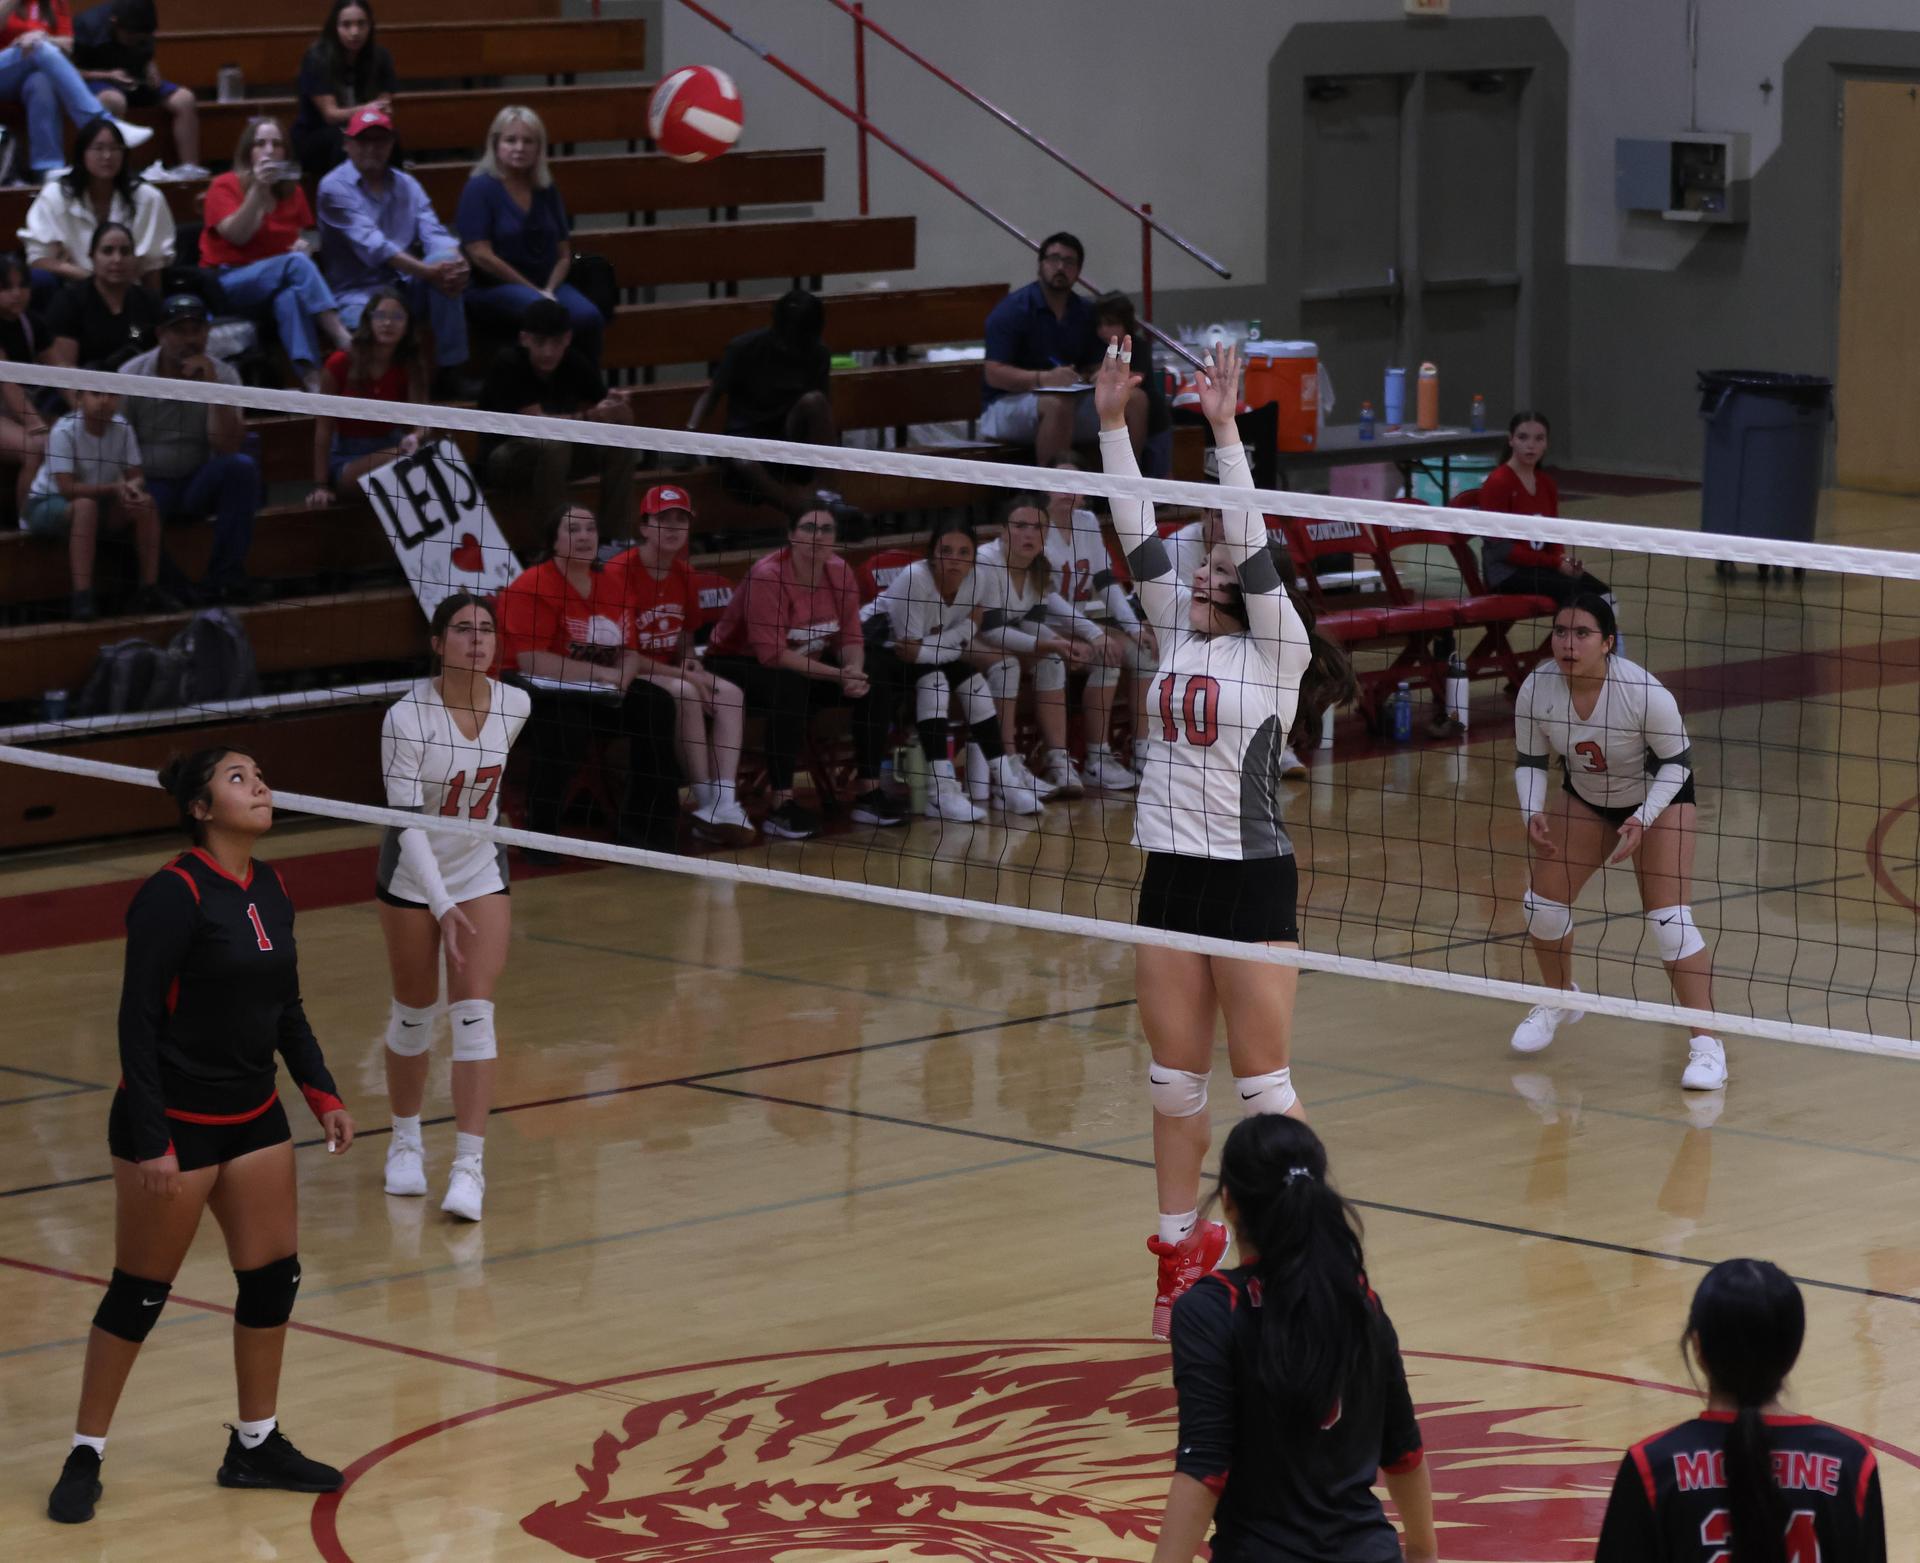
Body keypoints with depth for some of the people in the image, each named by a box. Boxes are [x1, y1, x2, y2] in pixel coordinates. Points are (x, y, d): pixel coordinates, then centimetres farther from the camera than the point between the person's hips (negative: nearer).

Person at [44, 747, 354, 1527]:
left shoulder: (270, 888, 4)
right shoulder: (173, 895, -19)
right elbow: (137, 1023, -19)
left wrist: (322, 1094, 8)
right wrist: (151, 1141, -22)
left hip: (253, 1118, 7)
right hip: (174, 1125, -7)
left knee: (274, 1276, 9)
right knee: (139, 1292, 1)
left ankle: (256, 1445, 24)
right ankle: (84, 1456, 14)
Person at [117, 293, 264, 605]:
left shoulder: (222, 374, -2)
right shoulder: (132, 375, -5)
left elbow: (227, 447, -14)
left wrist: (211, 385, -23)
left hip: (197, 485, 2)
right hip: (148, 484, -2)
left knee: (241, 466, -28)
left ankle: (225, 577, -24)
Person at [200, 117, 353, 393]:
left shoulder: (293, 191, 12)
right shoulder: (225, 186, -3)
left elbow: (300, 237, 25)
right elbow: (237, 235, -16)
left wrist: (303, 245, 0)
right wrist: (258, 189, -22)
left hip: (276, 283, 4)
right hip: (226, 283, -4)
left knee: (291, 296, -37)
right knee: (296, 263, -32)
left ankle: (311, 378, -51)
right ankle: (343, 340, -43)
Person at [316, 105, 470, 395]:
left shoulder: (406, 185, 14)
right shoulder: (335, 188, -5)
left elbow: (434, 234, -1)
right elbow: (372, 244, -19)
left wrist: (455, 263, -25)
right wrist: (427, 272, -29)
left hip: (405, 288, 5)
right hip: (358, 293, -5)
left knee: (445, 262, -25)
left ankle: (451, 371, -22)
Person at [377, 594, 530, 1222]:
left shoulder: (513, 705, -9)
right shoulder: (407, 717, -22)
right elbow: (405, 819, -26)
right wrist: (442, 905, -33)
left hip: (481, 871, 2)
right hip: (413, 875, -2)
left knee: (474, 1012, -9)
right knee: (414, 1013, 8)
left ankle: (469, 1166, -12)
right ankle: (405, 1142, 29)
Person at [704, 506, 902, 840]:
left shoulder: (839, 572, -5)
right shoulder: (768, 577, -26)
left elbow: (851, 636, 0)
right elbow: (772, 654, -29)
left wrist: (854, 671, -23)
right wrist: (837, 675, -30)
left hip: (806, 662, 7)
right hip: (737, 663, -7)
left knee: (872, 686, -9)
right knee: (791, 688, -37)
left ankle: (869, 794, 1)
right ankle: (782, 807, -33)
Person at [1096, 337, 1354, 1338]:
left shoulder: (1277, 647, -5)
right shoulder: (1179, 633, 10)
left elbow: (1250, 543, -16)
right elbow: (1140, 536, 5)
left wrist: (1225, 430, -23)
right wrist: (1112, 422, -1)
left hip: (1252, 883, -6)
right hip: (1170, 875, 6)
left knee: (1264, 1084, -2)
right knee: (1174, 1079, 10)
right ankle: (1182, 1249, 19)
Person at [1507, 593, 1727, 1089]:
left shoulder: (1645, 694, -34)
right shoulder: (1536, 690, -23)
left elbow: (1677, 762, -20)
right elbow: (1528, 762, -7)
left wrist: (1642, 820, -30)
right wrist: (1532, 814, -25)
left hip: (1659, 795, -4)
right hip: (1583, 796, 4)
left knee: (1667, 919, -17)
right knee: (1542, 899, -2)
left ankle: (1706, 1046, -12)